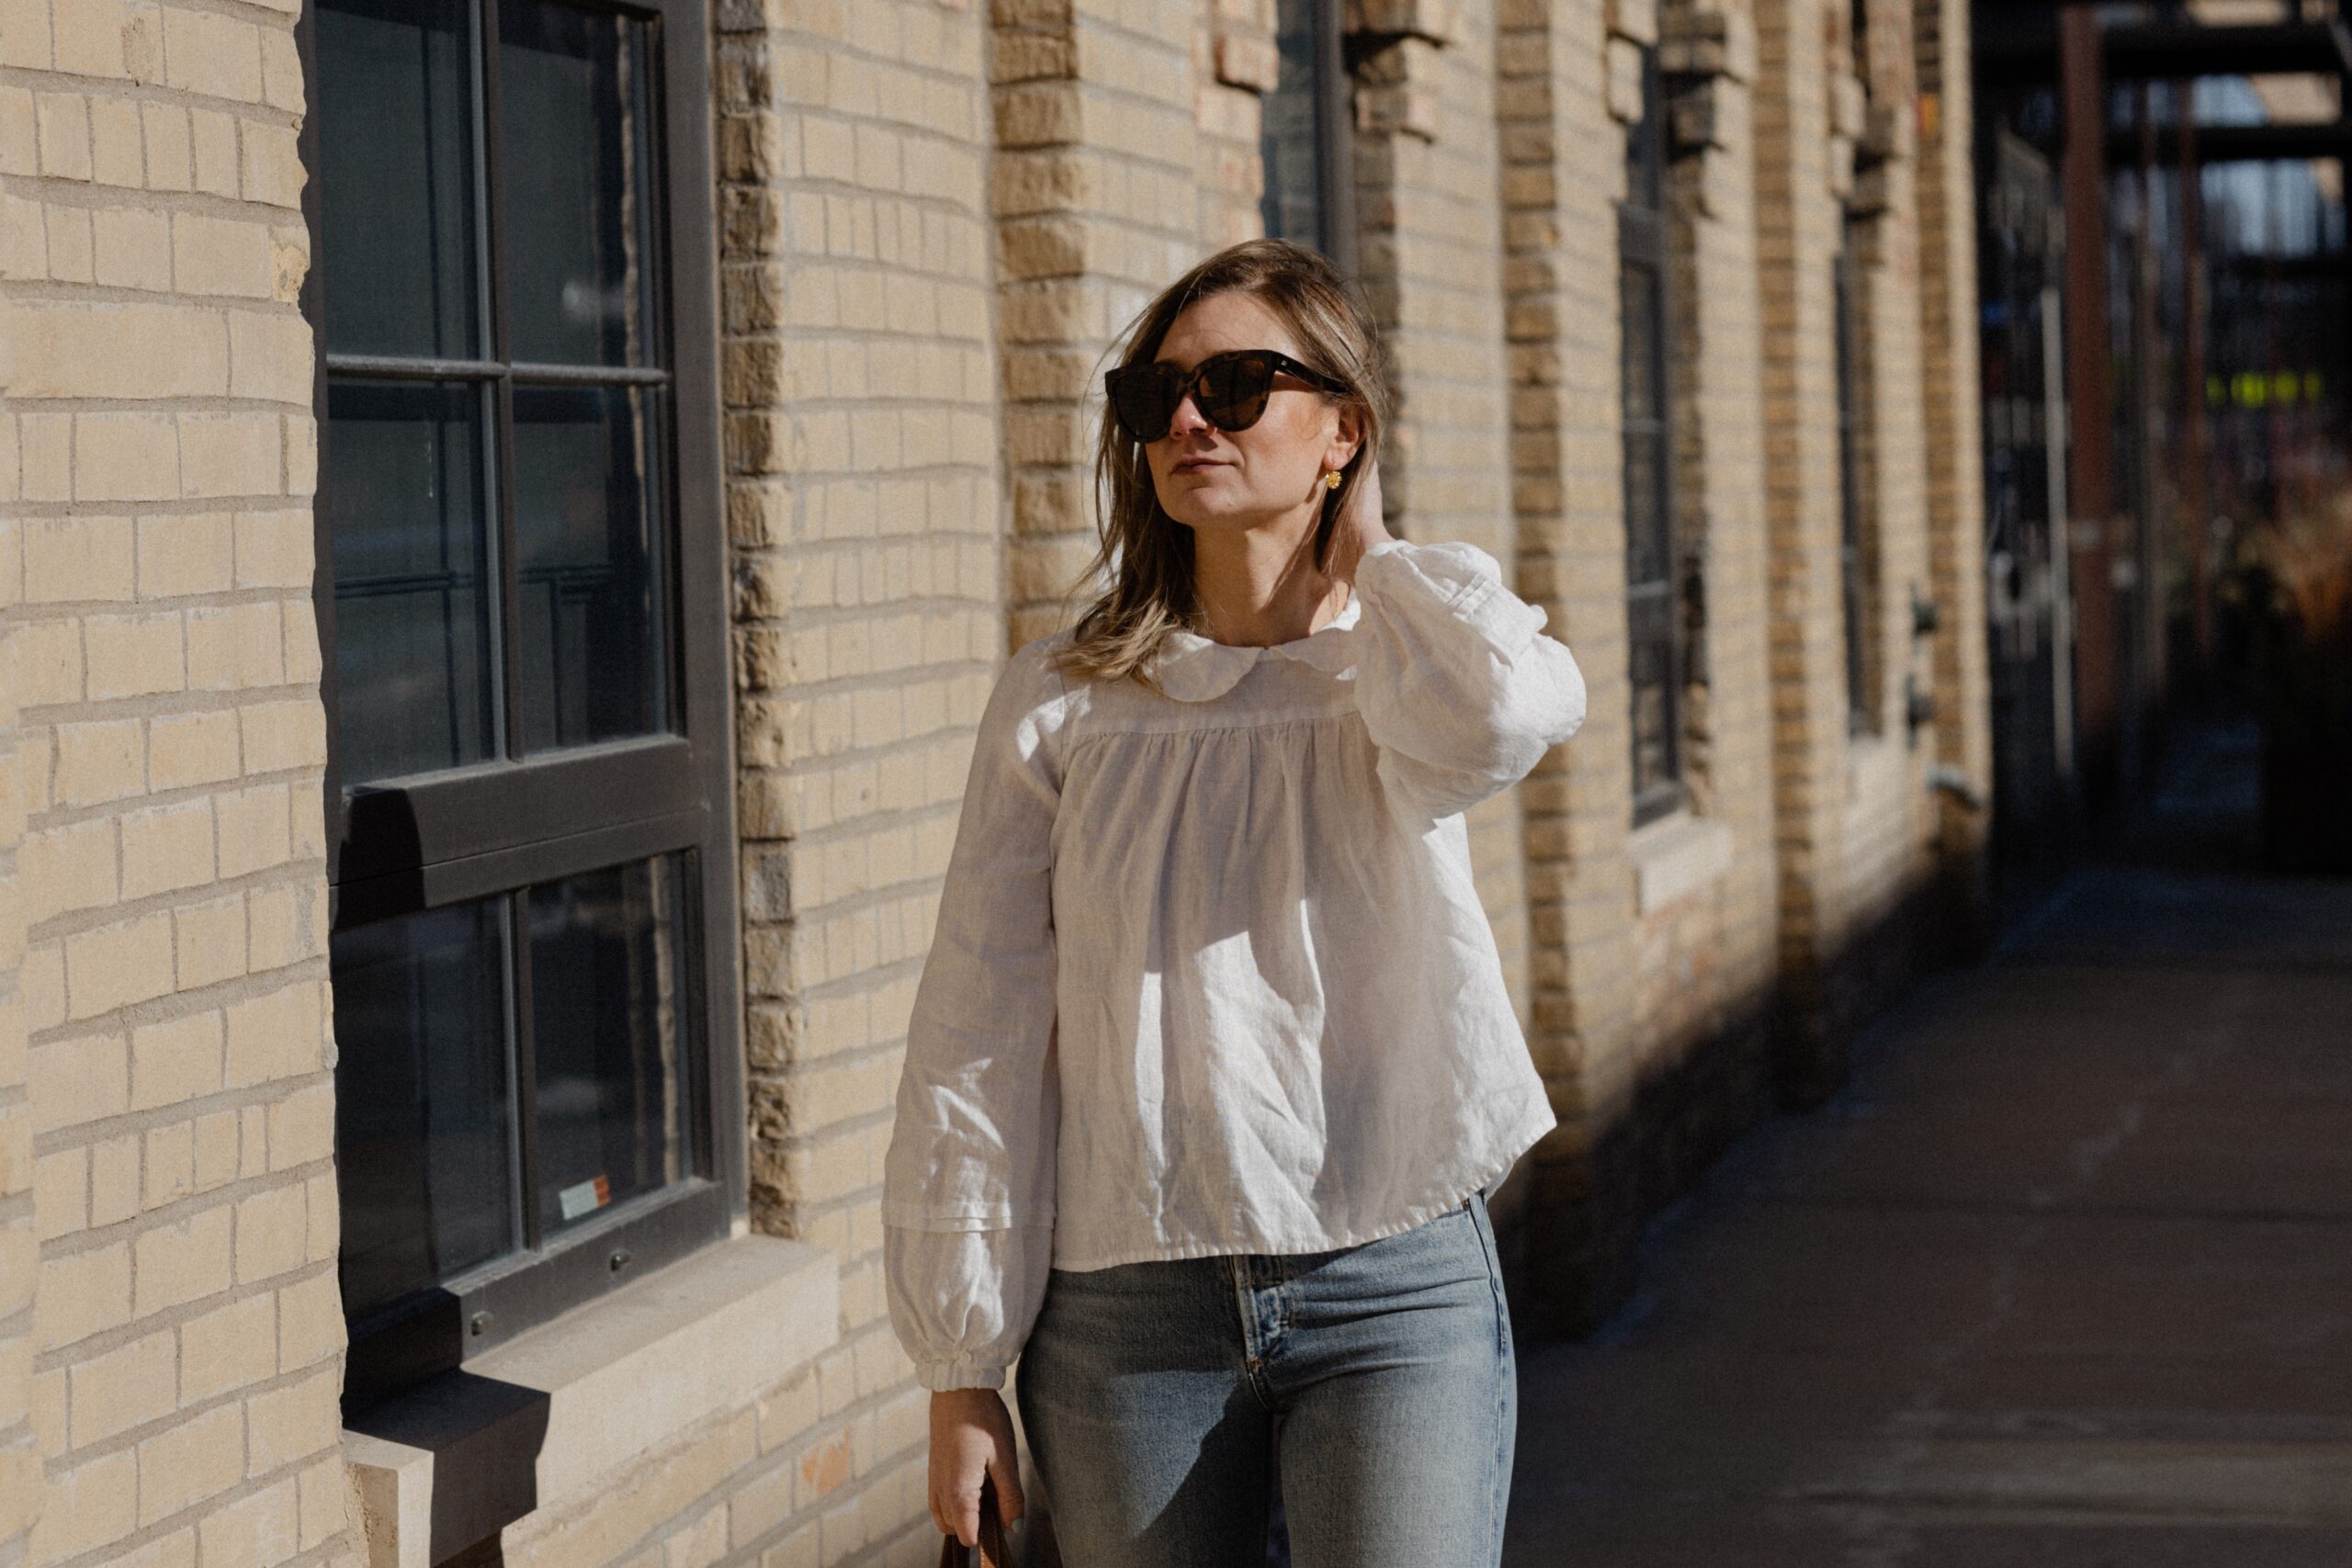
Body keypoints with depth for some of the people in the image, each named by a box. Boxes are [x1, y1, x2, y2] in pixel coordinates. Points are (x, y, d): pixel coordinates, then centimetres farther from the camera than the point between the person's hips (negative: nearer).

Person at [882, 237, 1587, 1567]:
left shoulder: (1404, 670, 3)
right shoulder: (1064, 699, 4)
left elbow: (1498, 718, -25)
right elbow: (977, 1038, 4)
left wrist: (1365, 549, -4)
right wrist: (963, 1368, 2)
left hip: (1395, 1291, -1)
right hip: (1125, 1301, 1)